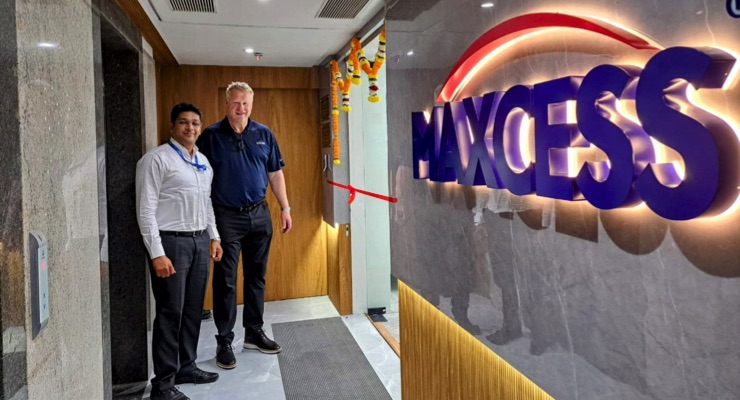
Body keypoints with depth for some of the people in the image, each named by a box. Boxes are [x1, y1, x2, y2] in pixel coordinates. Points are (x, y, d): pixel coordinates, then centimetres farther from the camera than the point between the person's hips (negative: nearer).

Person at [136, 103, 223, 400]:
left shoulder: (203, 161, 14)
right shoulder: (156, 159, -8)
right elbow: (146, 210, -12)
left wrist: (214, 237, 14)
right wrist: (157, 254, -17)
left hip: (200, 241, 7)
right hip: (171, 242, -7)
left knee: (193, 310, 14)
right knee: (171, 313, -1)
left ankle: (186, 367, 30)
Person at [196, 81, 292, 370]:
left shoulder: (264, 134, 7)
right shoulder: (211, 136, -2)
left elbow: (275, 174, 10)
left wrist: (285, 209, 6)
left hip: (259, 215, 4)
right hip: (226, 217, -3)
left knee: (257, 277, 12)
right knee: (225, 280, 2)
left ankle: (254, 332, 26)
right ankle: (224, 341, 14)